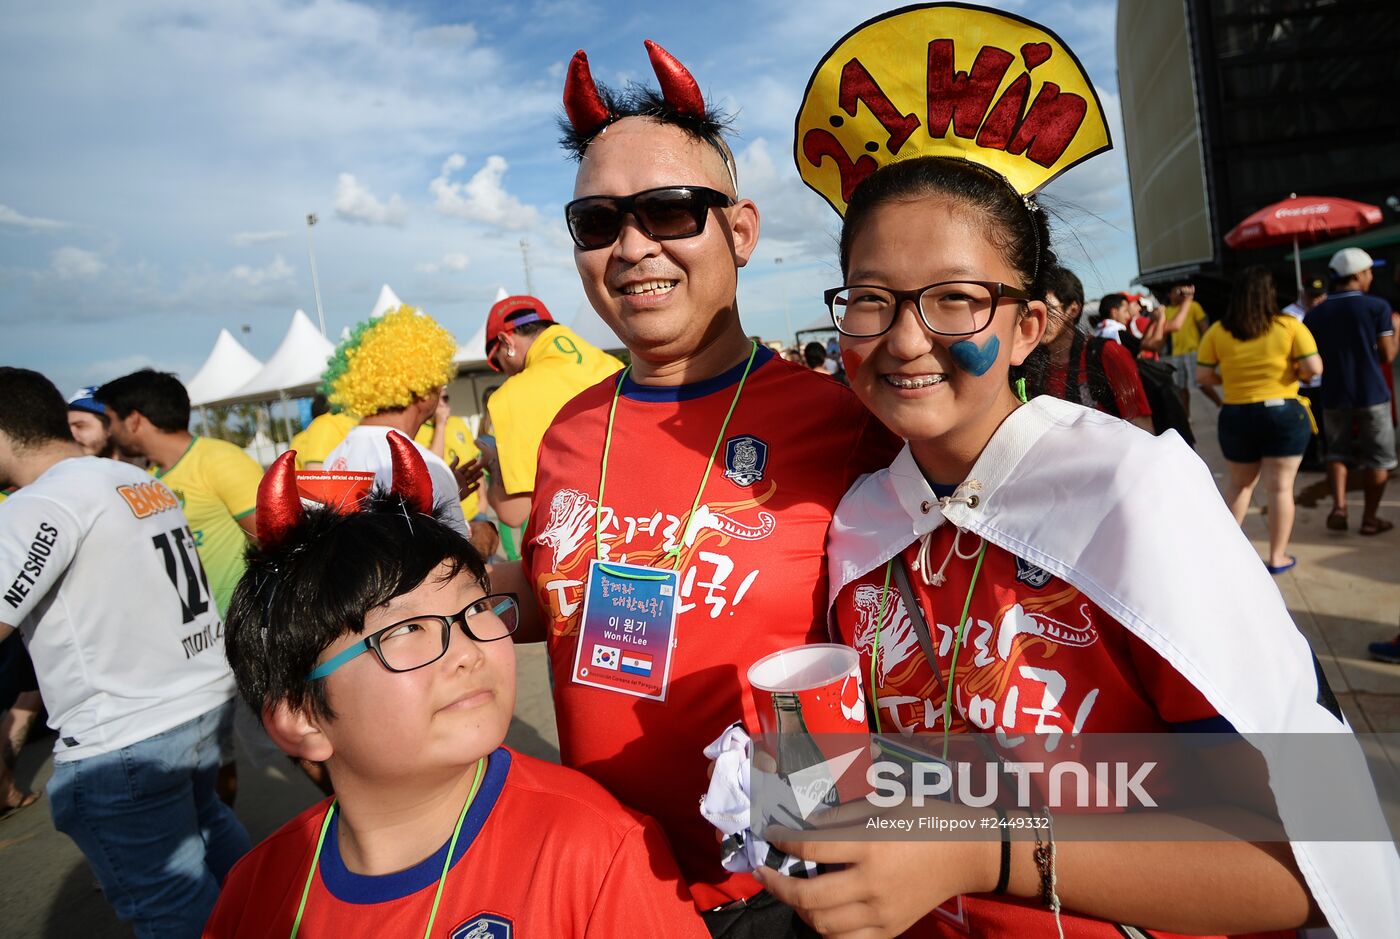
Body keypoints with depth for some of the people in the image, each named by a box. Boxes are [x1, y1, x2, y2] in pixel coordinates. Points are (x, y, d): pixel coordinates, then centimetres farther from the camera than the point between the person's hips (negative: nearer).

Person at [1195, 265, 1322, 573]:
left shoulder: (1217, 331, -4)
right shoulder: (1289, 325, -7)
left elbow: (1202, 377, -4)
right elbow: (1314, 368, -12)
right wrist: (1296, 372, 9)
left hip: (1236, 416, 2)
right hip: (1284, 413, -2)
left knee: (1239, 483, 19)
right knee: (1281, 485, 6)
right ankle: (1277, 557, 12)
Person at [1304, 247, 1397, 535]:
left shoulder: (1315, 314, 1)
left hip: (1334, 396, 3)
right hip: (1372, 395, -3)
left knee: (1338, 452, 16)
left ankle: (1339, 506, -1)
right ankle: (1370, 517, 14)